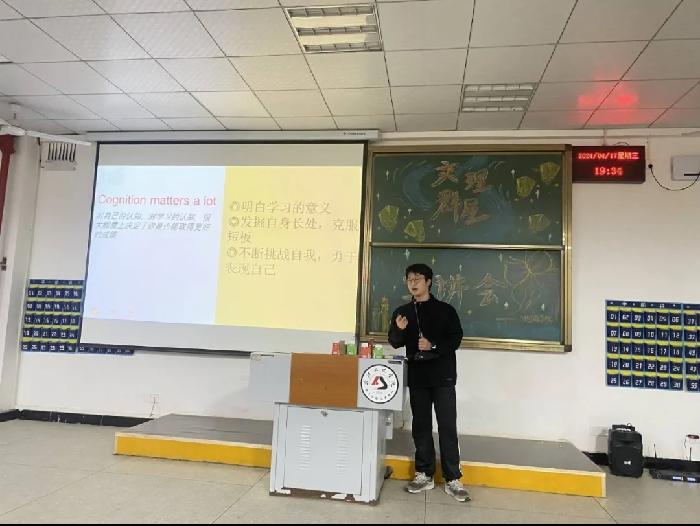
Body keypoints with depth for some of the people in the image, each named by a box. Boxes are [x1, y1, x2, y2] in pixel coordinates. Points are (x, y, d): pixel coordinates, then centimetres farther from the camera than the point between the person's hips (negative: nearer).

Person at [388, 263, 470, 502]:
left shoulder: (445, 310, 1)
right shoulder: (402, 312, 9)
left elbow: (456, 339, -3)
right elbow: (395, 343, 8)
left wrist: (433, 346, -17)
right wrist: (399, 330, -13)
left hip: (442, 376, -3)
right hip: (417, 376, 3)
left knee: (447, 427, -2)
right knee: (421, 425, 8)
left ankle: (452, 480, 5)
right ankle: (424, 474, 19)